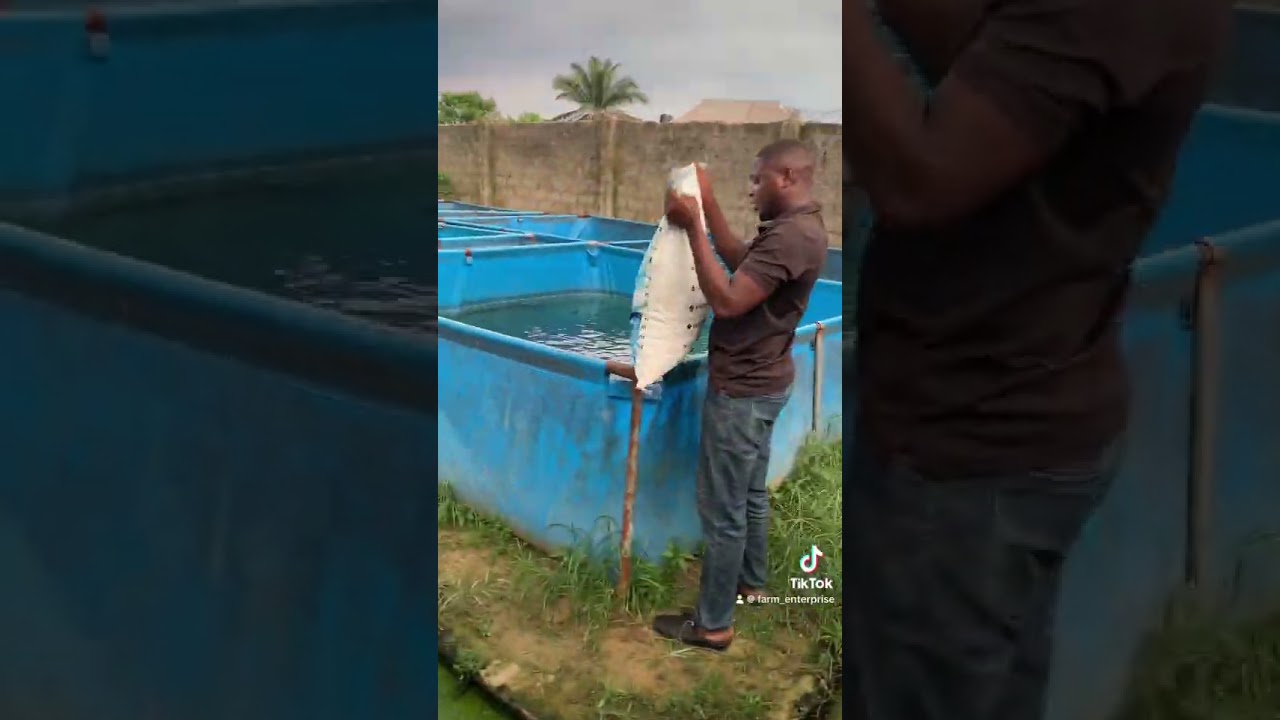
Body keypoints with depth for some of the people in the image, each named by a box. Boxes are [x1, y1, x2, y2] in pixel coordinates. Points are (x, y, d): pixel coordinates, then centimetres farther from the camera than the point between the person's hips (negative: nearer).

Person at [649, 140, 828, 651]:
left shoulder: (792, 236, -26)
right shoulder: (796, 227, 8)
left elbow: (727, 301, -29)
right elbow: (739, 260, 19)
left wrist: (693, 229, -24)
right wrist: (708, 205, 10)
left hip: (742, 391, -10)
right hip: (759, 383, 10)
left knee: (721, 509, -1)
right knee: (750, 494, 24)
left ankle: (713, 624, 9)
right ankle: (751, 582, 41)